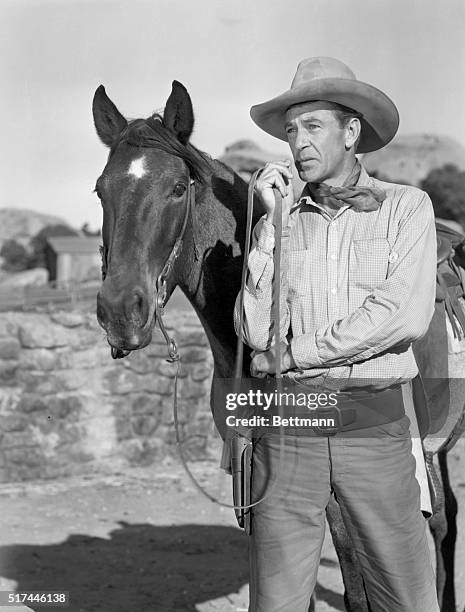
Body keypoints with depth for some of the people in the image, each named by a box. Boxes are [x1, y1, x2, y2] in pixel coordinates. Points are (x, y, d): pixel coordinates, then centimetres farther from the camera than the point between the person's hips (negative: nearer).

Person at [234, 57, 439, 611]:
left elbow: (405, 315, -11)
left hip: (375, 419, -2)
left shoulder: (406, 206, 4)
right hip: (286, 420, 2)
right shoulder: (277, 221, 10)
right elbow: (258, 331, -2)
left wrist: (296, 352, -7)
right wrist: (276, 221, -5)